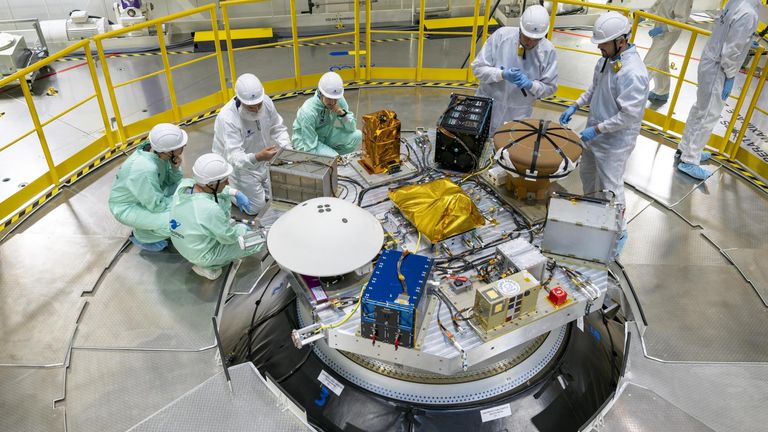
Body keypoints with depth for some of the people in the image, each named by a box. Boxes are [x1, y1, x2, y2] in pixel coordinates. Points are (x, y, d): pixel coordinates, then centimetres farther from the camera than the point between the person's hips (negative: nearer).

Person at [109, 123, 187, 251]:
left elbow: (169, 181, -2)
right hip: (127, 207, -8)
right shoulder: (145, 169, -37)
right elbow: (157, 205, -27)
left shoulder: (158, 151, -16)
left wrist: (175, 168, -22)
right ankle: (141, 236, 5)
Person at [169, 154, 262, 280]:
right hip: (201, 255, -7)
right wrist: (242, 228, 0)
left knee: (224, 200, 10)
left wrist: (235, 193, -4)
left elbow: (212, 189, 5)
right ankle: (208, 266, 8)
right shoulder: (211, 210, -38)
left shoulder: (184, 184, -18)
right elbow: (229, 237, -20)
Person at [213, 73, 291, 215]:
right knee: (256, 208, -3)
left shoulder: (266, 101, -16)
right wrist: (256, 157, -59)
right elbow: (234, 156, -39)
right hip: (240, 167, -6)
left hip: (261, 162, 6)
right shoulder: (227, 118, -33)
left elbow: (278, 129, -1)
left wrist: (288, 149, -20)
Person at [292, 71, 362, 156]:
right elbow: (310, 147, -28)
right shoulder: (308, 111, -31)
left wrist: (343, 113, -27)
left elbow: (352, 128, -10)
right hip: (305, 141, -6)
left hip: (326, 135, 6)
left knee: (357, 135, -13)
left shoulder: (339, 100, -15)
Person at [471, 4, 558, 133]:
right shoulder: (501, 35, -13)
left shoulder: (548, 51, -9)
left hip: (518, 114, 0)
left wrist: (530, 84, -23)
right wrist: (502, 75, -26)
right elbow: (478, 67, -10)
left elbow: (549, 87, -3)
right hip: (487, 105, 0)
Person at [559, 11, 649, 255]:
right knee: (587, 174, 25)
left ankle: (619, 233, 21)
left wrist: (597, 130, -24)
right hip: (595, 133, 9)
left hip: (615, 141, -9)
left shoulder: (632, 72, -29)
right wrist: (575, 106, 7)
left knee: (610, 189, 1)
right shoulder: (607, 59, -2)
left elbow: (629, 115, -28)